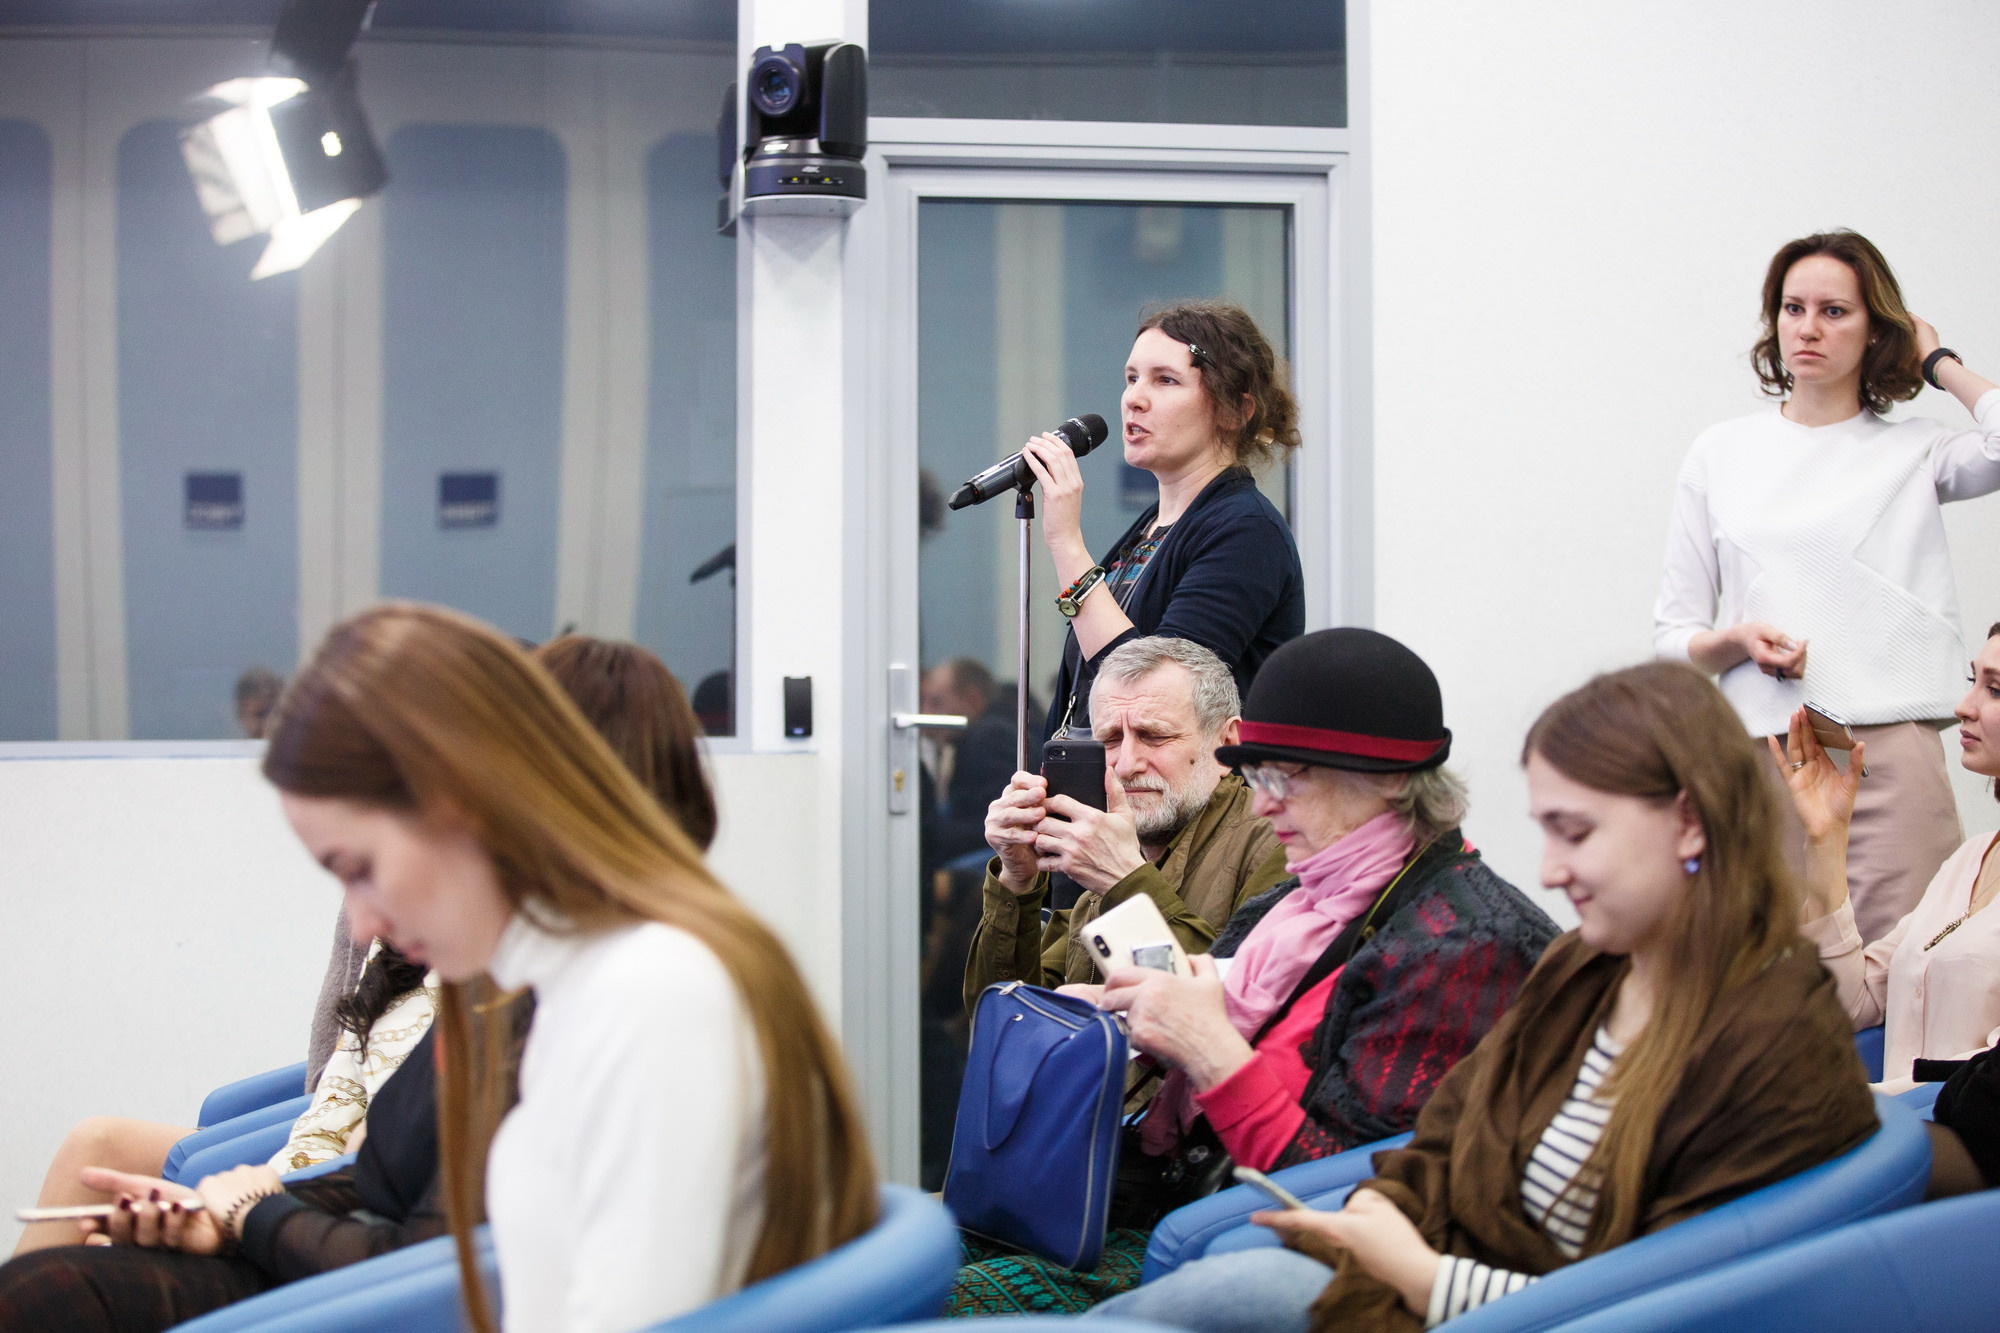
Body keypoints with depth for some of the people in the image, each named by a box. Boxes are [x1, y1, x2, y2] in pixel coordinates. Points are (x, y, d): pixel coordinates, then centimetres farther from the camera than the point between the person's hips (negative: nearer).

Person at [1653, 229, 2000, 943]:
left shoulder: (1913, 450, 12)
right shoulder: (1722, 451, 17)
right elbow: (1673, 636, 17)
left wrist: (1938, 361, 6)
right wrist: (1739, 641, -6)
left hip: (1890, 752, -2)